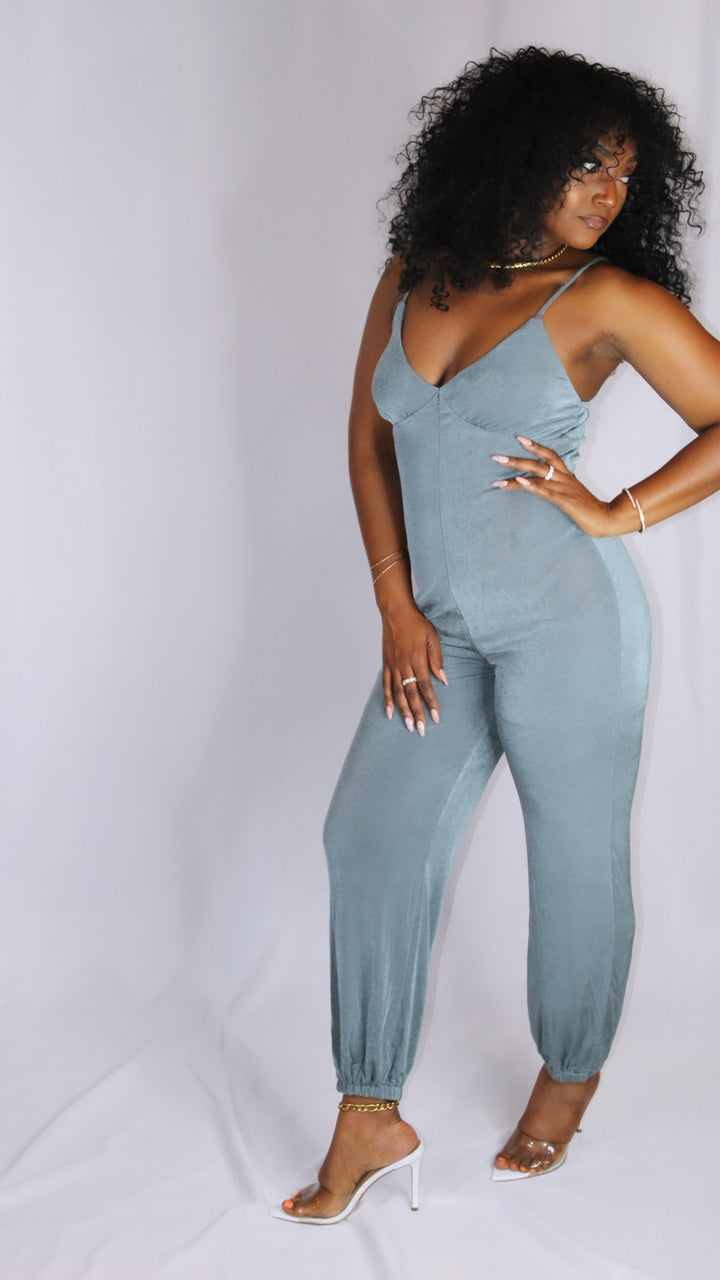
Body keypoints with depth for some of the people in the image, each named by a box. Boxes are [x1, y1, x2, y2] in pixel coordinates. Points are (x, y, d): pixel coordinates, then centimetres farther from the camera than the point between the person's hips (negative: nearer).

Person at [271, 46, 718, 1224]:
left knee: (576, 857, 7)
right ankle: (371, 1119, 15)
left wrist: (619, 515, -10)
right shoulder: (414, 277, 6)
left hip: (565, 617, -5)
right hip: (443, 629, 5)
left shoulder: (609, 299, -6)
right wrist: (397, 610, 3)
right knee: (372, 836, 2)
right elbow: (369, 439, 9)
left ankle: (570, 1079, 32)